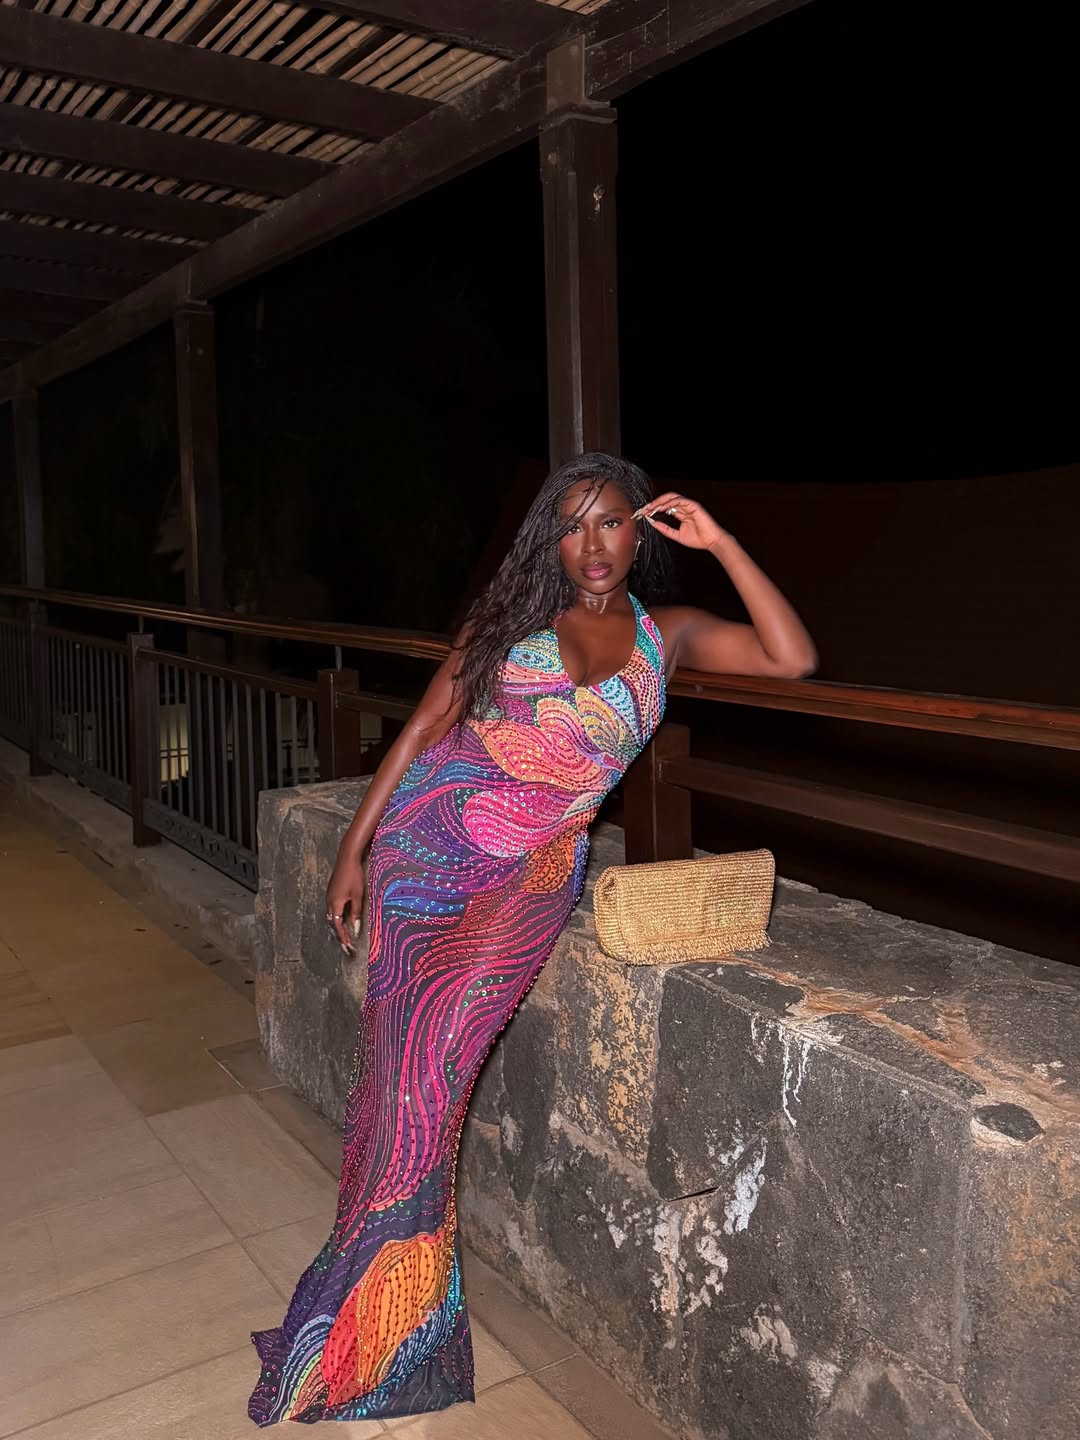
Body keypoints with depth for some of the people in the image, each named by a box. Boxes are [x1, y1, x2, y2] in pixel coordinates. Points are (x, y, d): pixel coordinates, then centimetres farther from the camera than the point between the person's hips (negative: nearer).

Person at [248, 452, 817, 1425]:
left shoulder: (667, 635, 8)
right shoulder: (512, 613, 6)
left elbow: (794, 659, -3)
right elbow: (424, 726, 6)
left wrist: (719, 542, -3)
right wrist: (354, 849, 3)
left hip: (528, 879, -1)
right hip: (424, 848, 1)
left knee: (430, 1065, -10)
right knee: (400, 1065, 2)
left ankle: (380, 1313, 11)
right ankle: (366, 1340, 21)